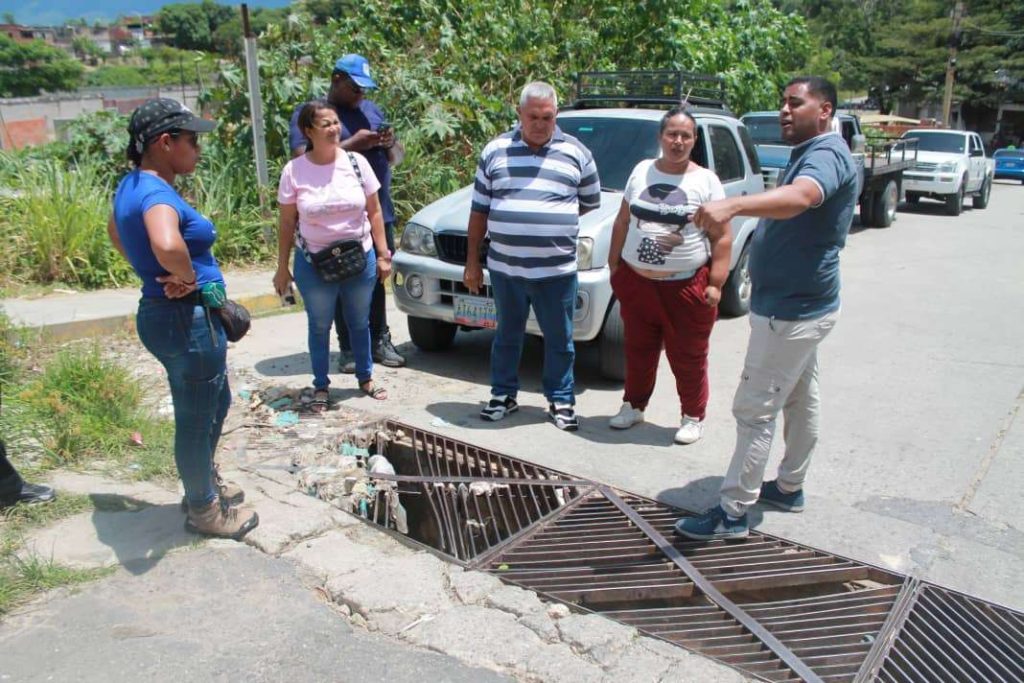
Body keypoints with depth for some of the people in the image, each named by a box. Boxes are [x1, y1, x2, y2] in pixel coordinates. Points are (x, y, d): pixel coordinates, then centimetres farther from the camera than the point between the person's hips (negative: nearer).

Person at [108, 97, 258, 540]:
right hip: (188, 320, -10)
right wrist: (187, 277, -25)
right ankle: (203, 510, 25)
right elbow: (167, 245, -45)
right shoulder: (156, 194, -23)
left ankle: (204, 482, 43)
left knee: (217, 403, 26)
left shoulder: (133, 185, 8)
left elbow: (114, 231, 29)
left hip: (167, 316, 10)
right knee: (196, 418, 7)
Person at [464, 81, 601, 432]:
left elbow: (590, 203, 14)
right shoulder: (495, 151, 4)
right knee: (507, 335, 15)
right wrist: (472, 261, 5)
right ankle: (503, 395, 30)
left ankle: (561, 400, 23)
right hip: (504, 268, 1)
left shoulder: (577, 153, 2)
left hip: (557, 270, -1)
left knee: (559, 340, 8)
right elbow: (479, 210, 6)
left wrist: (556, 215, 10)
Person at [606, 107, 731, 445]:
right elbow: (622, 222, 13)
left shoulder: (706, 180, -2)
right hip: (636, 281, 3)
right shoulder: (641, 171, 7)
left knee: (688, 359, 6)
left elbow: (722, 238, -4)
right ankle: (633, 405, 34)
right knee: (638, 351, 16)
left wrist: (715, 284, -11)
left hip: (686, 287, -3)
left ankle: (693, 417, 23)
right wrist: (614, 265, 10)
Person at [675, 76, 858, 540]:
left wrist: (733, 205, -62)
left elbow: (799, 198, -45)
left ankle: (732, 513, 1)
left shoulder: (827, 155, -21)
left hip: (792, 311, -11)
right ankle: (789, 488, 34)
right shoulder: (807, 155, 14)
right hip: (798, 305, 11)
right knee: (800, 400, 19)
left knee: (754, 409, -7)